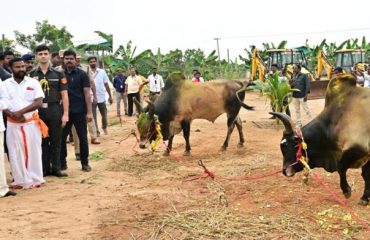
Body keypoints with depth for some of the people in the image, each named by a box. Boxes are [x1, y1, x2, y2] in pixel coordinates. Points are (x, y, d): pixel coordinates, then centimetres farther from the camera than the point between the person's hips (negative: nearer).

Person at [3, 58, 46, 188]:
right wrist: (12, 114, -16)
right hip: (13, 124, 1)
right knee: (15, 153, 4)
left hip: (31, 122, -1)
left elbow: (38, 102, -7)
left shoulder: (33, 82, 0)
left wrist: (21, 111, -17)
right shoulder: (5, 84, 4)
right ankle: (20, 180, 13)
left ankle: (35, 179, 13)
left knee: (33, 151, 4)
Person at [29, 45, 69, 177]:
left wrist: (65, 113, -6)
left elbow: (64, 95, 1)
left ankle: (56, 167, 14)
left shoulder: (58, 74, 2)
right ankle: (44, 167, 17)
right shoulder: (32, 75, 4)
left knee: (56, 140, 4)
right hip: (38, 111, 1)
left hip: (55, 110, -1)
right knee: (42, 140, 8)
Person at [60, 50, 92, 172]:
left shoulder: (82, 74, -2)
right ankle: (62, 162, 16)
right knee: (62, 137, 4)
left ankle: (85, 163, 14)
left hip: (79, 112, -2)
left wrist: (89, 112, -11)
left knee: (83, 138, 4)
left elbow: (87, 93, -5)